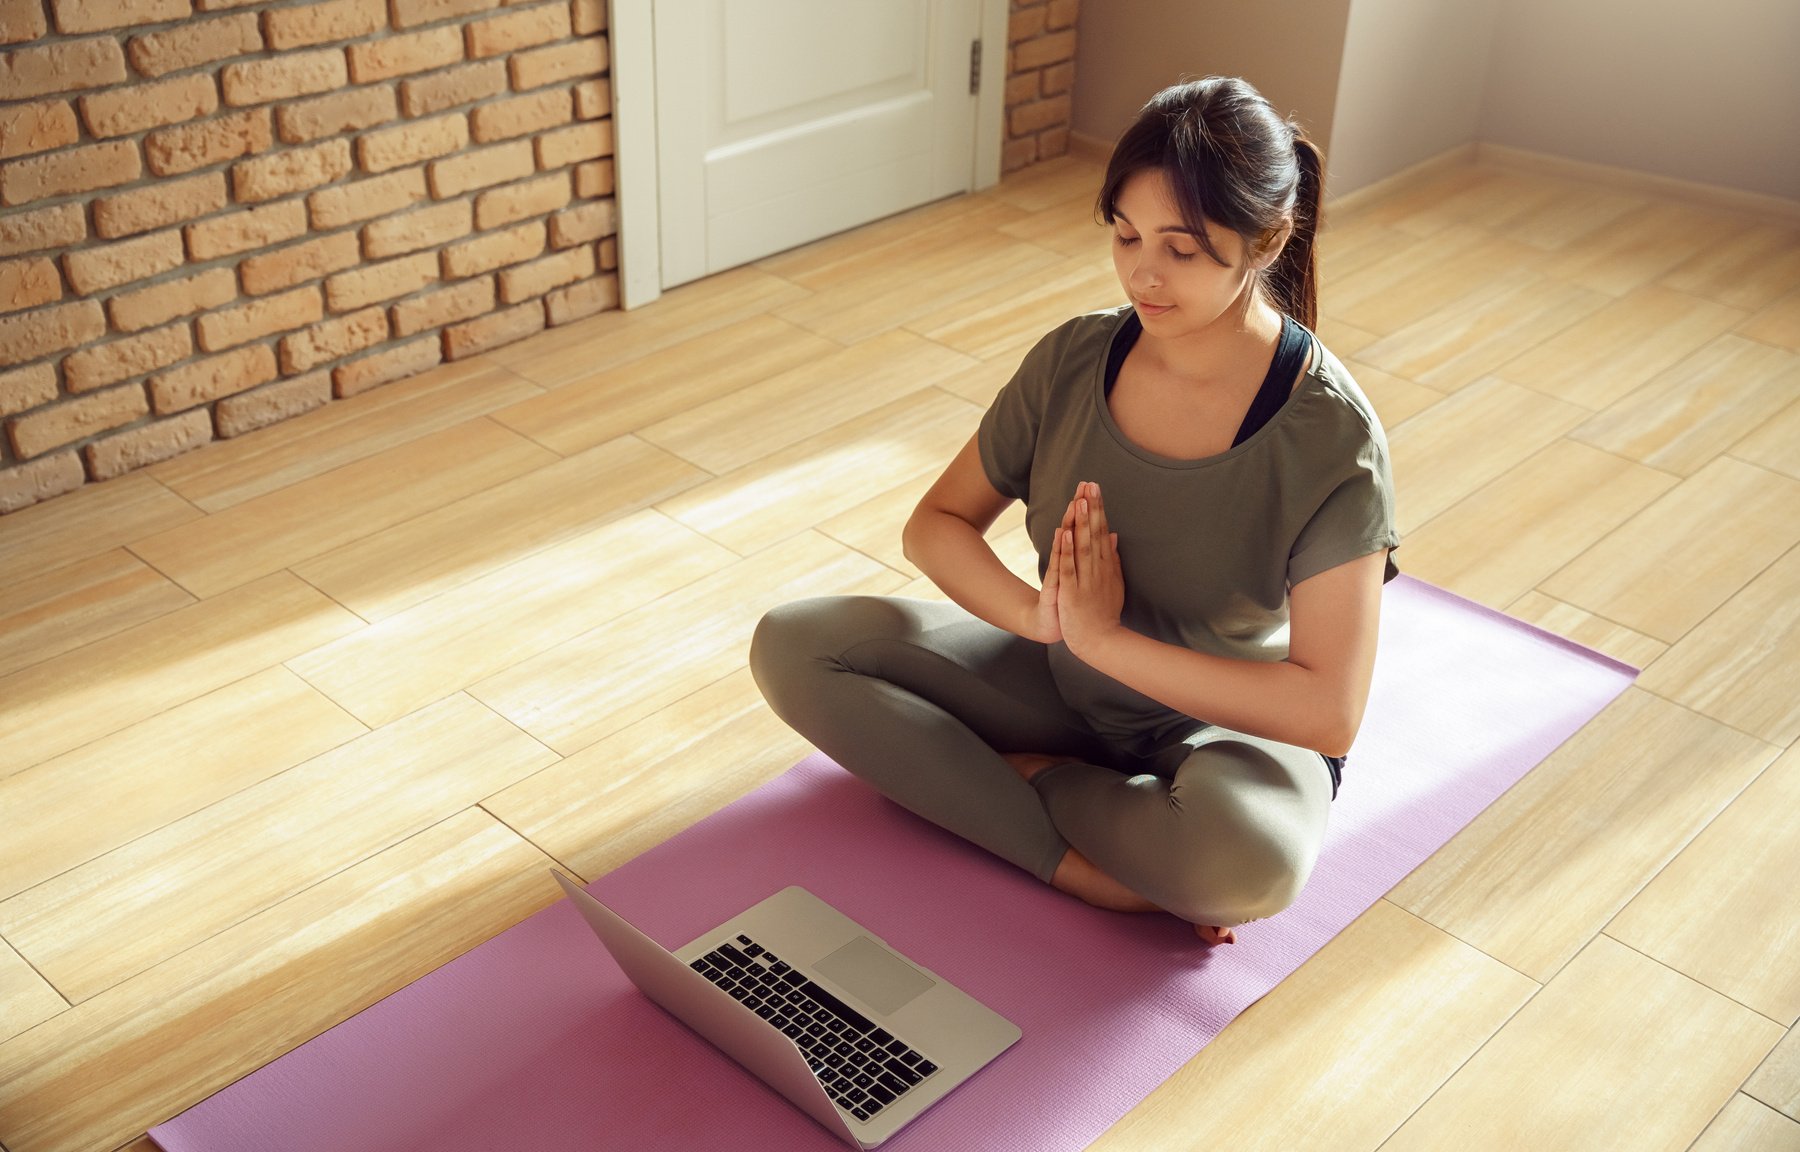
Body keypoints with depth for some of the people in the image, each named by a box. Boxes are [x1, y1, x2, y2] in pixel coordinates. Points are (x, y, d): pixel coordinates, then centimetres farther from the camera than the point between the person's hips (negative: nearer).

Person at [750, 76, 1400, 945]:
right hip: (1065, 676, 5)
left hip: (1229, 721, -4)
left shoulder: (1331, 438, -22)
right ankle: (1092, 870, -18)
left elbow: (1330, 710, -26)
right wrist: (1037, 613, -22)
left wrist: (1110, 641, -29)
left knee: (1247, 858, -41)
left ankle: (1026, 777, -9)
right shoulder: (1076, 360, -9)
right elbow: (935, 523, -1)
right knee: (792, 645, -13)